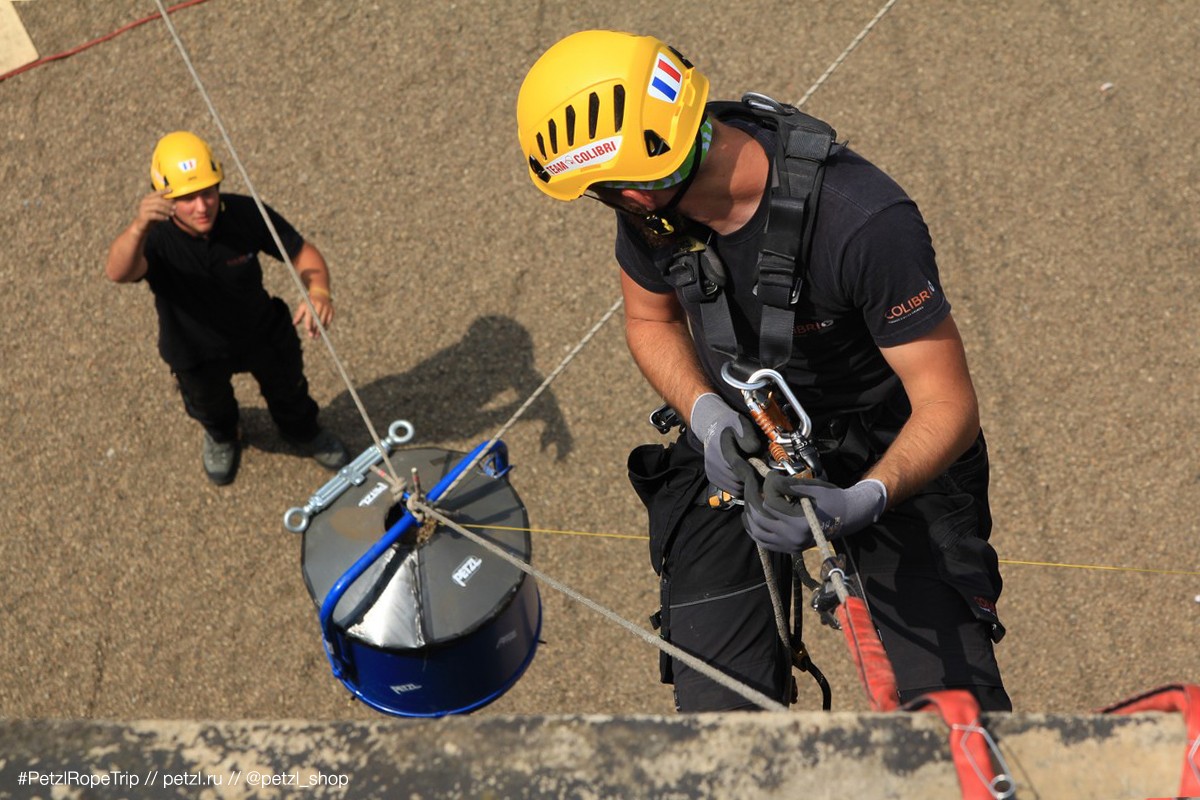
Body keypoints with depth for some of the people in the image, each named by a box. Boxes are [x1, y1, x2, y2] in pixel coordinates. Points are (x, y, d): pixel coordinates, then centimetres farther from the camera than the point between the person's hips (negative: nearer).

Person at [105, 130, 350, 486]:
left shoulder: (246, 214, -30)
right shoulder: (155, 238, -37)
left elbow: (304, 252, -19)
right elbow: (117, 272, -58)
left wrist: (318, 291, -42)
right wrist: (138, 227, -79)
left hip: (261, 332, 2)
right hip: (197, 352, -1)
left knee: (288, 390, 28)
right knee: (210, 407, 27)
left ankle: (304, 433, 64)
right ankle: (222, 437, 66)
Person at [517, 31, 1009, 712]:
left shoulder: (866, 221, -32)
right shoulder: (651, 200, -15)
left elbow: (948, 405, -25)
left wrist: (862, 503, -43)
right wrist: (706, 413, -17)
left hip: (886, 457, -3)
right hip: (736, 447, 4)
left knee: (952, 697, -12)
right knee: (720, 710, -5)